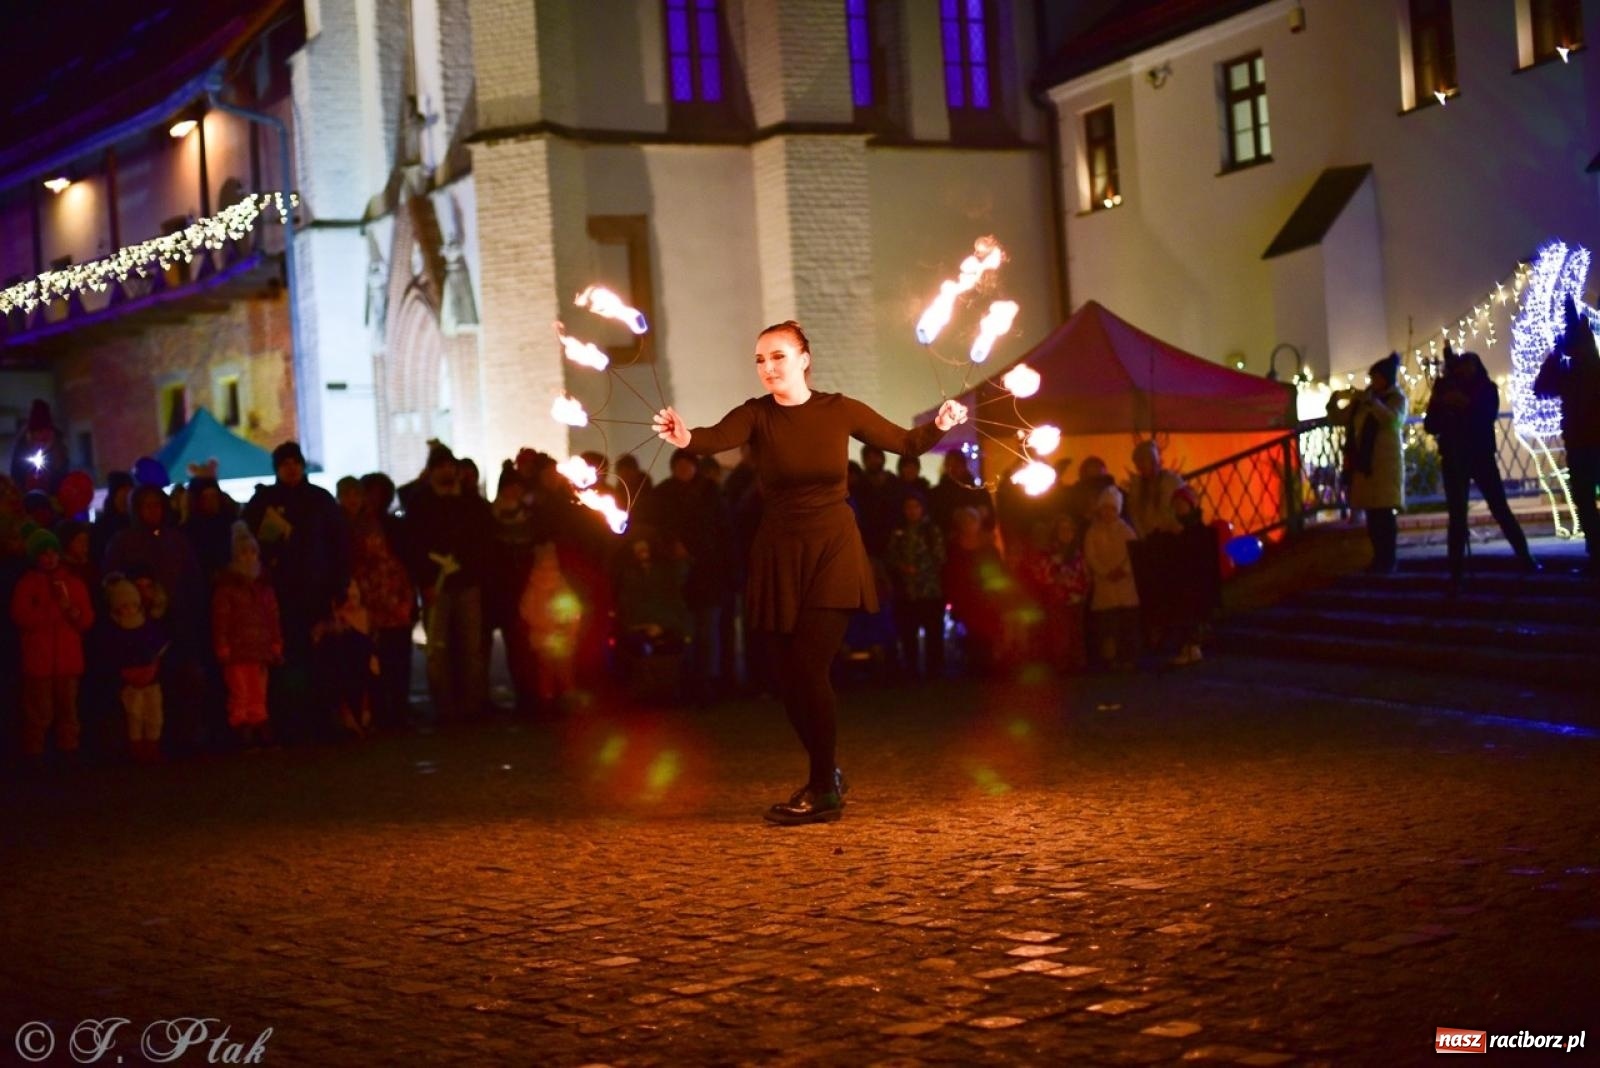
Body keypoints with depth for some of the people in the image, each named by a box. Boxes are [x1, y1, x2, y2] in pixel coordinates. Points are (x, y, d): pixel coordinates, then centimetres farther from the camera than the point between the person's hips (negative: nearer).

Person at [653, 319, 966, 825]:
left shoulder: (839, 410, -3)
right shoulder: (756, 415, -5)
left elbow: (905, 443, 6)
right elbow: (718, 437, -27)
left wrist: (939, 426, -12)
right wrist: (687, 438, -48)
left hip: (833, 549, -2)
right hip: (778, 554, 2)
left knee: (808, 665, -12)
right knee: (788, 674, 5)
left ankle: (824, 791, 1)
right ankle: (826, 776, 27)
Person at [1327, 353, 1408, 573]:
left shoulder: (1396, 398, 0)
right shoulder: (1360, 399, 12)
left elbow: (1392, 420, -19)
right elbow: (1337, 419, 12)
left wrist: (1372, 401, -23)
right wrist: (1334, 402, -7)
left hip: (1385, 464, -5)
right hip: (1363, 464, 5)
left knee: (1384, 513, -9)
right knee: (1372, 514, 4)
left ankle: (1388, 562, -6)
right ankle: (1379, 560, 10)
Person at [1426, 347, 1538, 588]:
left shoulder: (1487, 388, 2)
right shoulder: (1444, 389, 3)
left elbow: (1488, 417, -14)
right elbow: (1430, 426, -3)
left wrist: (1467, 405, -27)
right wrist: (1441, 405, -20)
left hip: (1482, 456, -1)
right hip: (1453, 459, 1)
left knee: (1500, 509, -1)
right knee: (1457, 516, -1)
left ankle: (1526, 559, 10)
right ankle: (1456, 575, 0)